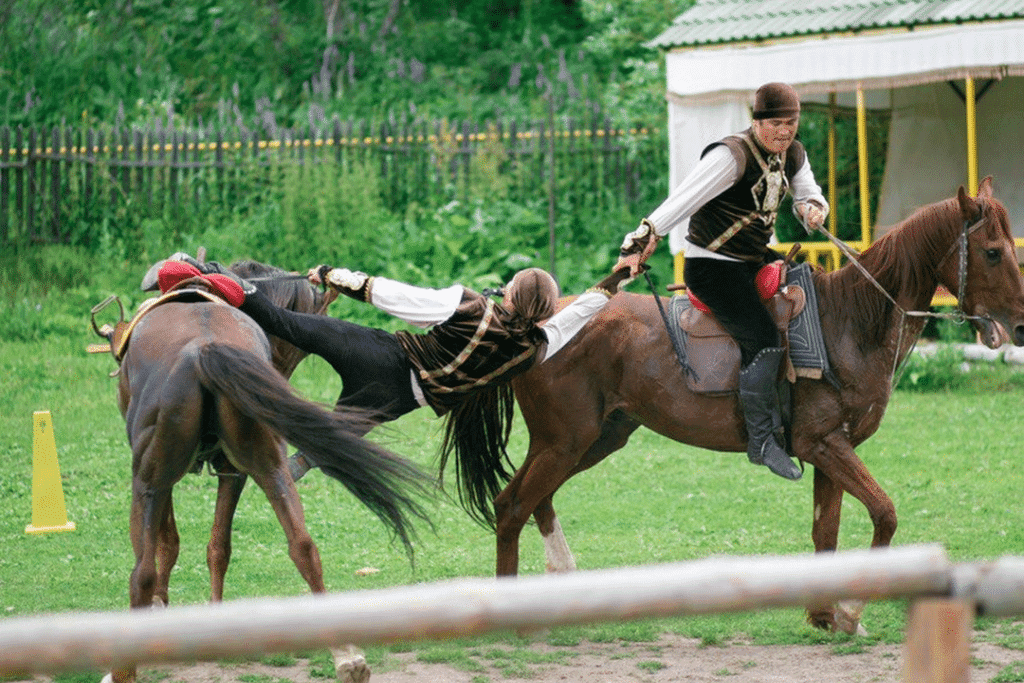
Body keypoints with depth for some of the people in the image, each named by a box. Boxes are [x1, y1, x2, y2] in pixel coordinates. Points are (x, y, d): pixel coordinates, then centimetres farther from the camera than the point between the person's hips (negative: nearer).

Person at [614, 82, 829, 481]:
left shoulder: (794, 155, 5)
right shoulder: (732, 156, -20)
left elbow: (809, 194, 18)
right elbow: (684, 200, -25)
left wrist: (812, 208, -9)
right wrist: (642, 241, -32)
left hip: (757, 259, 9)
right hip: (712, 266, -9)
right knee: (763, 341, -23)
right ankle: (762, 441, -17)